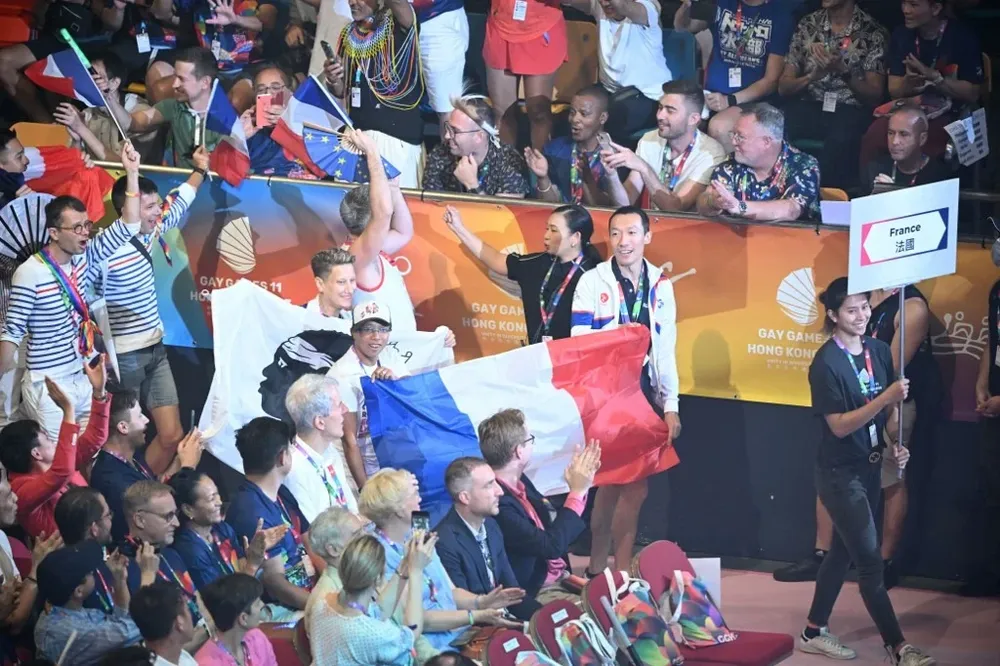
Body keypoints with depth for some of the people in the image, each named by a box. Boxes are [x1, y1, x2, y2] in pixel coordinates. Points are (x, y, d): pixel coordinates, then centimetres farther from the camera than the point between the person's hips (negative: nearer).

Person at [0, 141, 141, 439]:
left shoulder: (85, 258, 3)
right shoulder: (30, 274, -16)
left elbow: (126, 227, 1)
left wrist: (132, 173, -8)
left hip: (86, 378, 7)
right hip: (48, 385, -7)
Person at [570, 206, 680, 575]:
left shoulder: (661, 285, 8)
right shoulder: (592, 283, -4)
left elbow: (666, 348, 10)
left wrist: (671, 406, 6)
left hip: (645, 395, 4)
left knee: (633, 485, 4)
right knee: (612, 482, -3)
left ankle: (621, 568, 12)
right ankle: (598, 566, 9)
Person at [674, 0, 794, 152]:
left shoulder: (780, 13, -2)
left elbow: (772, 80, -4)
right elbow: (681, 27, 19)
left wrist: (731, 100, -18)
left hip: (752, 100, -4)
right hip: (711, 95, 4)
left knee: (718, 127, -35)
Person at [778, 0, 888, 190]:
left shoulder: (872, 32, 2)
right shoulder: (807, 25, 11)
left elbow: (874, 96, -1)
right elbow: (784, 86, 9)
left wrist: (843, 71, -17)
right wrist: (812, 76, -11)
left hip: (850, 111, -2)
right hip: (808, 106, 3)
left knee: (840, 141, -38)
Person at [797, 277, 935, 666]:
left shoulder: (879, 352, 1)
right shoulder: (826, 364, -19)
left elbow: (891, 408, 10)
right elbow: (839, 425, -21)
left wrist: (897, 444, -8)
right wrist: (885, 398, -30)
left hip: (869, 467, 7)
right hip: (840, 473, -7)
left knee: (844, 550, 16)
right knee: (869, 559, -3)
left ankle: (814, 633, 28)